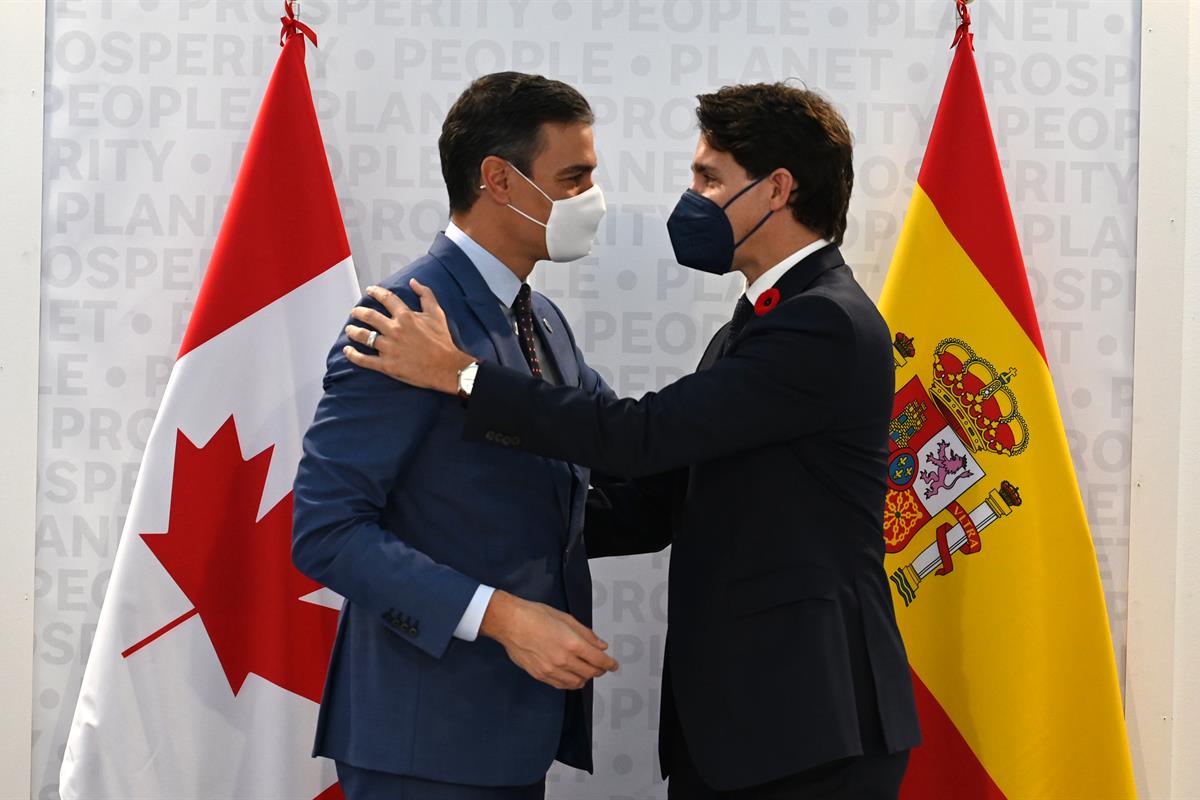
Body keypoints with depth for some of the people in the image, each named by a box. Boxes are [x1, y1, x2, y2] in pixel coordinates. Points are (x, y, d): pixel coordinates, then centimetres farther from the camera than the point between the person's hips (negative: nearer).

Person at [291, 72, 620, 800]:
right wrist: (498, 615, -24)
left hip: (516, 727, 8)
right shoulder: (407, 320, -14)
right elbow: (326, 531, -18)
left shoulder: (544, 322, 13)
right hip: (429, 738, -8)